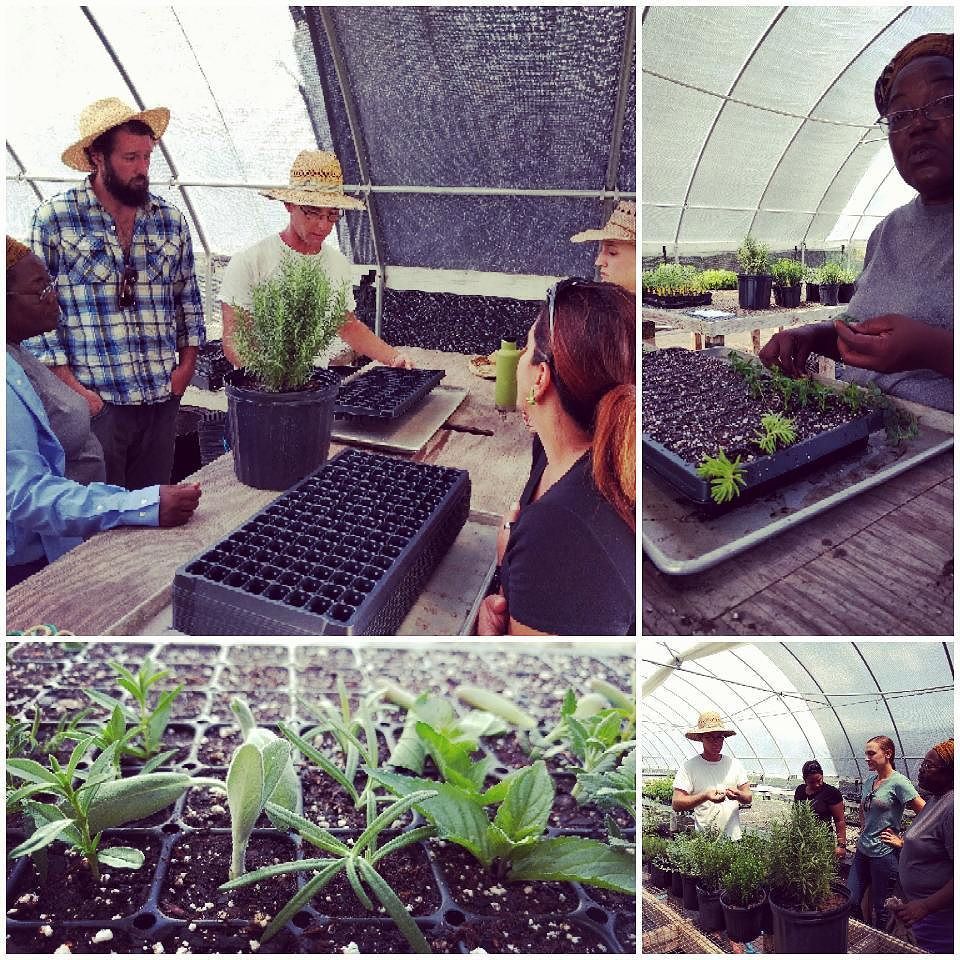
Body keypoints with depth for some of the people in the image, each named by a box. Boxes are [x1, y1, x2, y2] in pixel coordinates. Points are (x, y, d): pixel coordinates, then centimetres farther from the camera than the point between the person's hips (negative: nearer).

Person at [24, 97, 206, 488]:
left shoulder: (171, 219, 9)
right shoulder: (54, 218, -3)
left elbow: (188, 297, 16)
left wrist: (187, 362, 6)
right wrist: (71, 387, -10)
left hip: (163, 398, 4)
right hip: (94, 401, -3)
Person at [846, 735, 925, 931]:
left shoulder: (898, 782, -15)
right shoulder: (868, 780, 7)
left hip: (884, 854, -7)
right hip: (863, 850, 7)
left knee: (881, 908, 7)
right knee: (849, 901, 10)